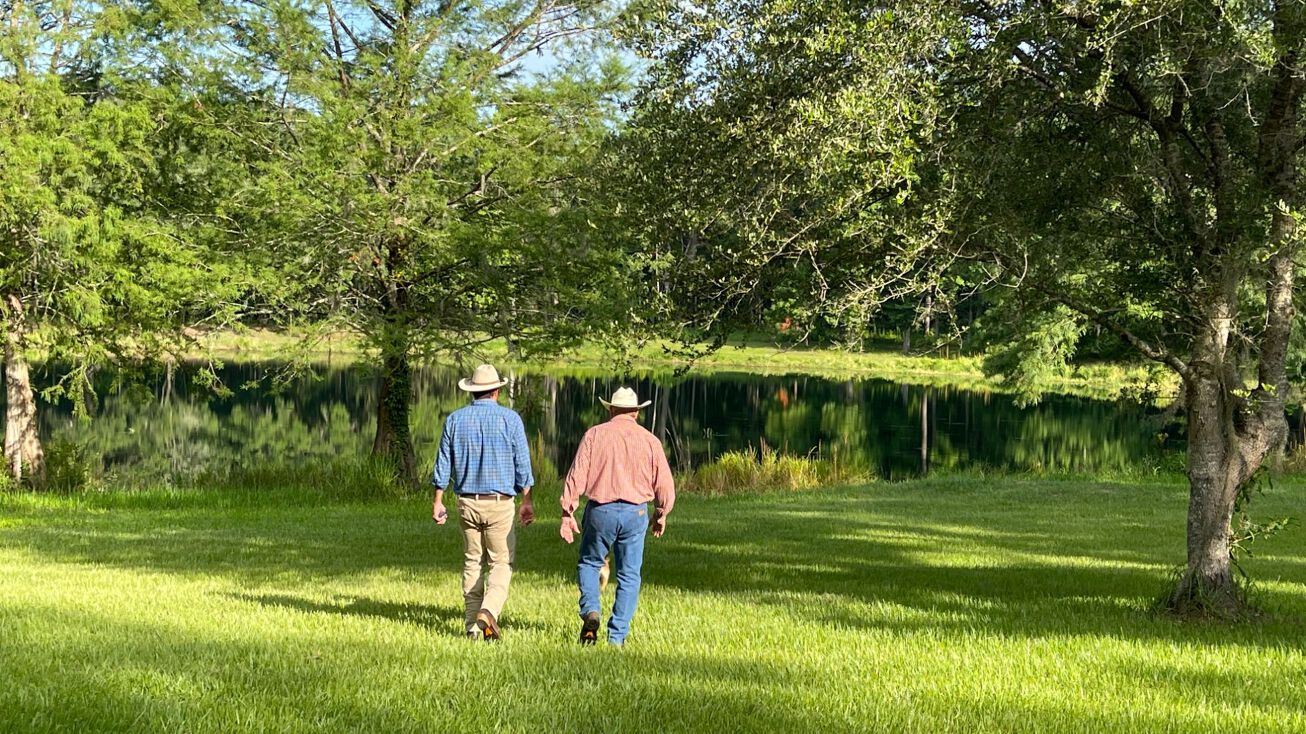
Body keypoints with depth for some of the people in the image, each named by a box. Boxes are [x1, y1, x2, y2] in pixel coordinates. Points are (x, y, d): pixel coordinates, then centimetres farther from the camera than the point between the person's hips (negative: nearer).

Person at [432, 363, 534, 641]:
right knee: (502, 563, 2)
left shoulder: (455, 419, 4)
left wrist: (438, 501, 12)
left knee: (472, 562, 13)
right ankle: (488, 611, -21)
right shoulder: (510, 419, -4)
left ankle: (472, 625, 11)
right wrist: (527, 501, 3)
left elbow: (443, 464, 6)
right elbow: (522, 464, -4)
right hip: (500, 502, -3)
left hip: (467, 502, 3)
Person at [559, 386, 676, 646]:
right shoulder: (649, 440, 4)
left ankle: (590, 611, -3)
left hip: (600, 510, -1)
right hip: (635, 512, 1)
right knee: (628, 576, 9)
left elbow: (577, 475, -4)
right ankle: (617, 636, 6)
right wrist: (661, 514, 18)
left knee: (589, 563, 19)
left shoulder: (595, 434, 1)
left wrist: (568, 513, -1)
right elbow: (665, 484, 3)